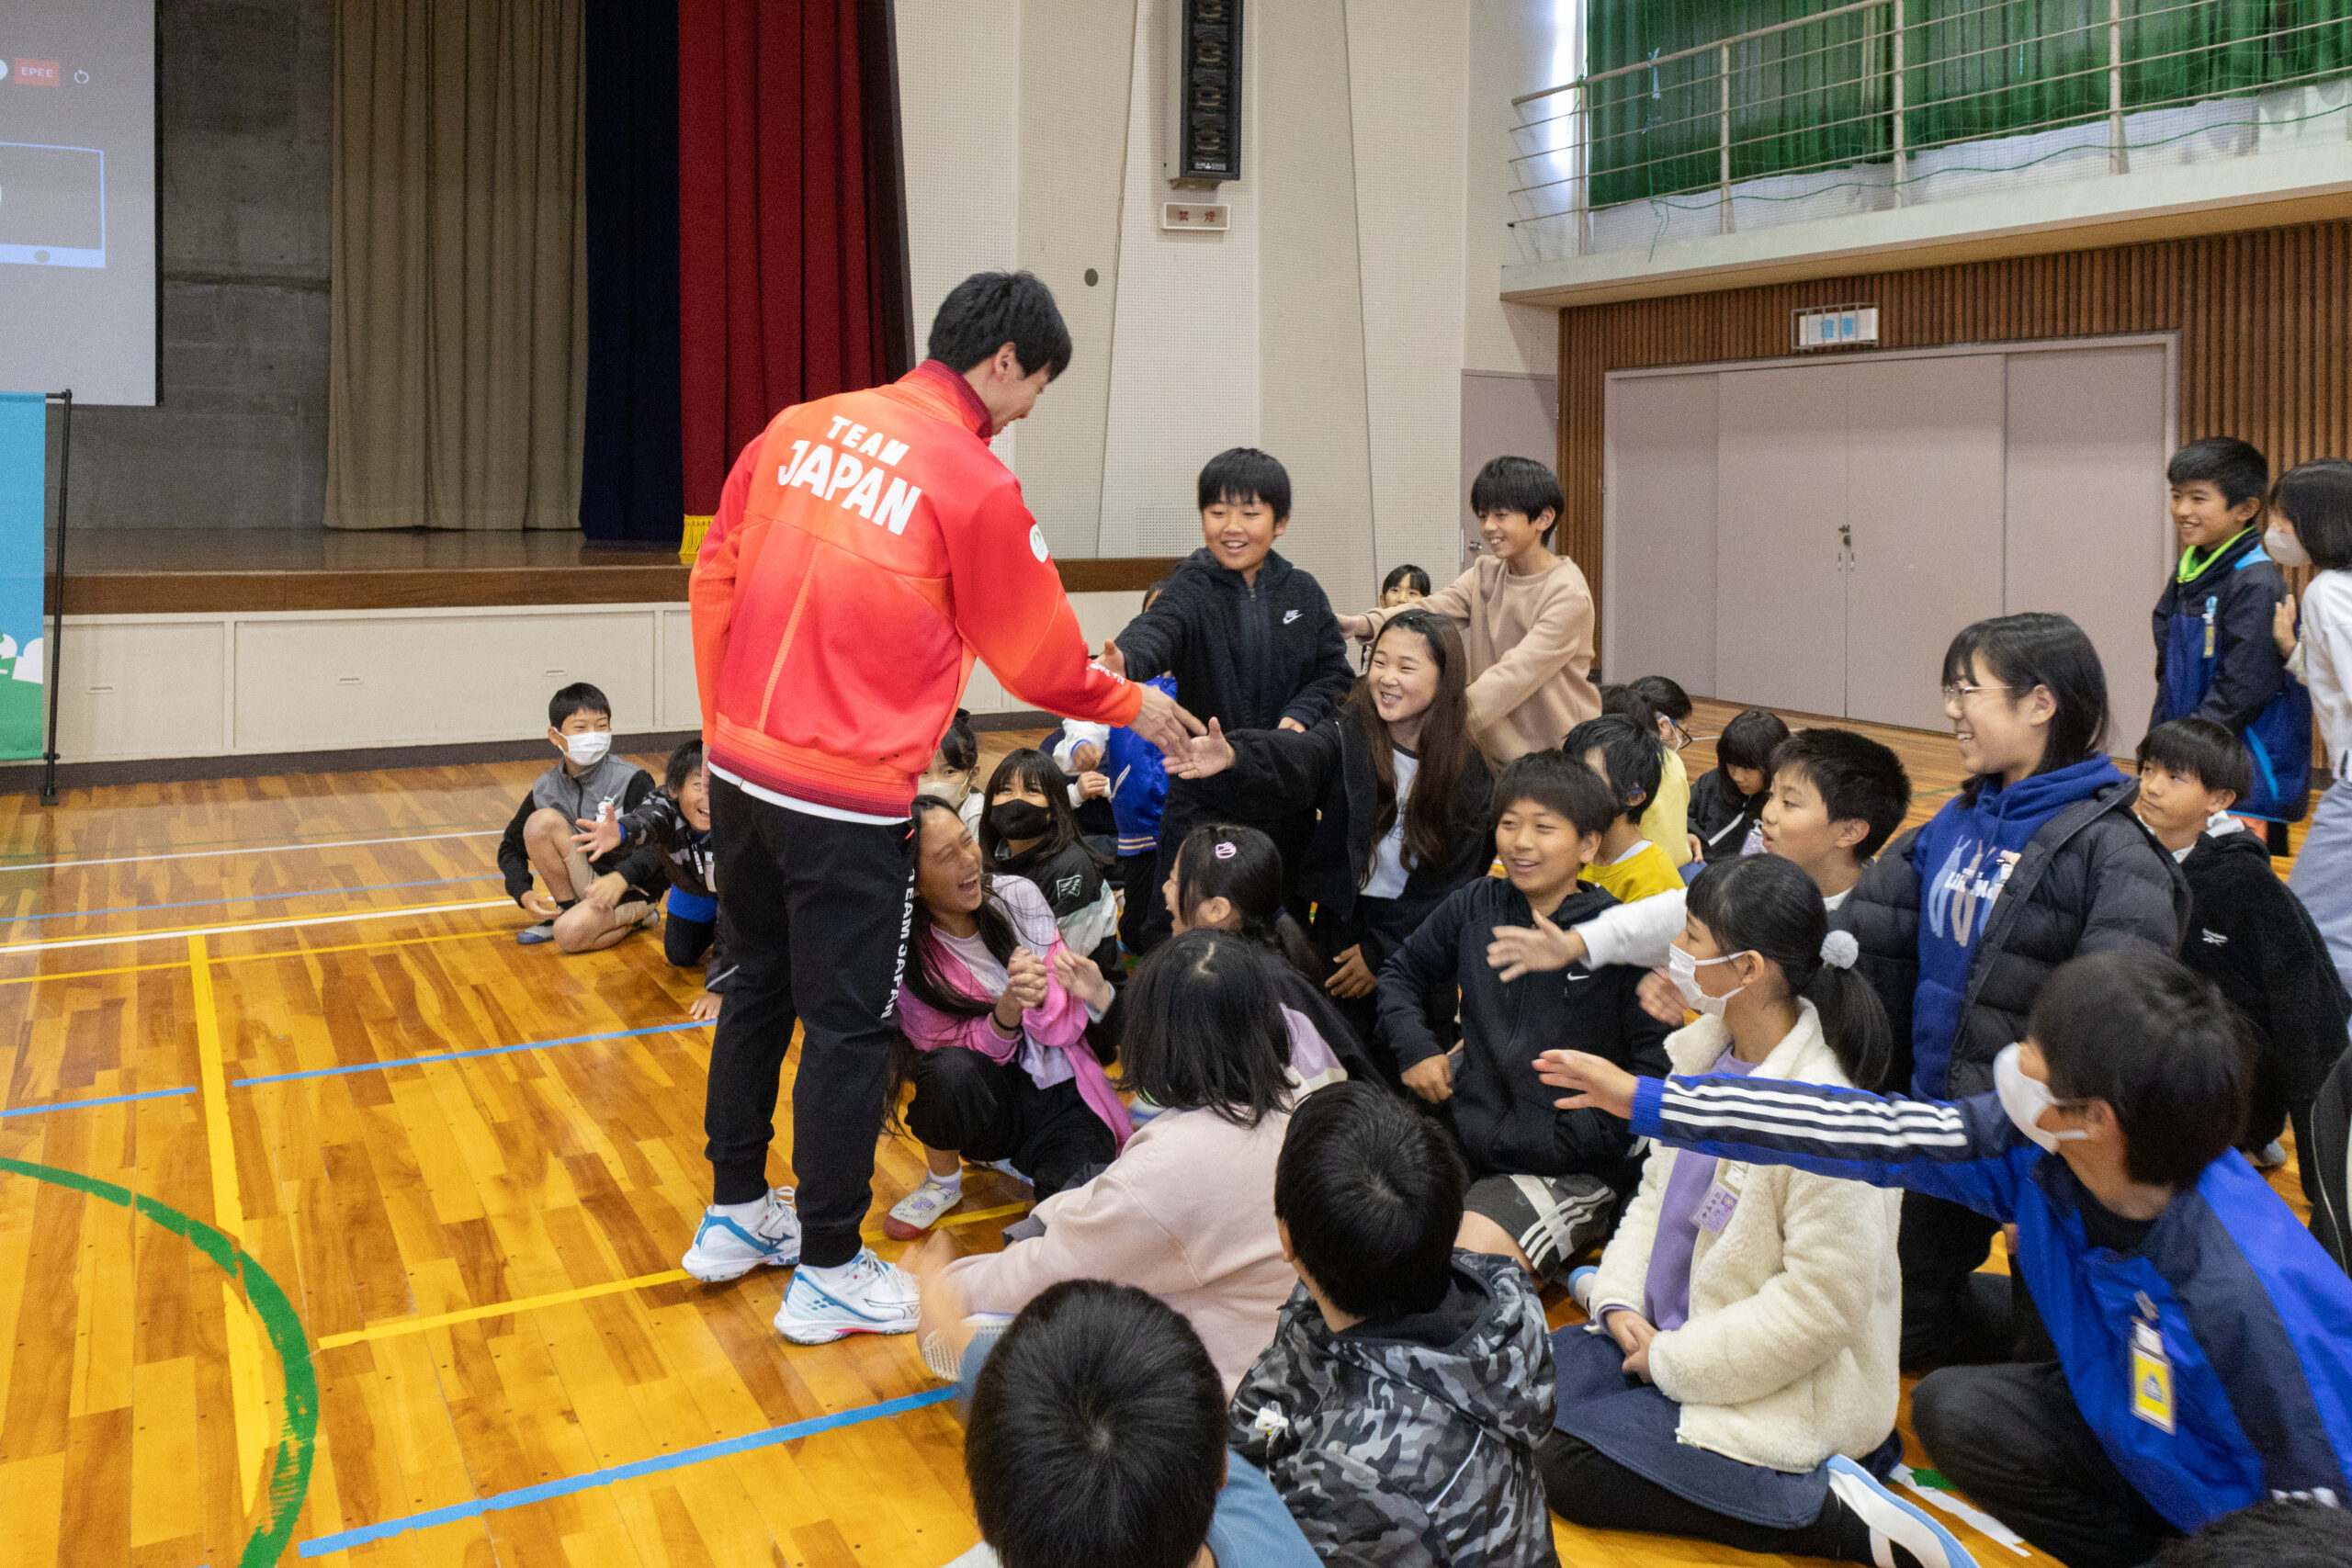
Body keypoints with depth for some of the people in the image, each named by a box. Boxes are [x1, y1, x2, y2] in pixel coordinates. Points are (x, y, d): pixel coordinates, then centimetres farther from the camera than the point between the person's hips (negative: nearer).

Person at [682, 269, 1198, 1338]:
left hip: (741, 766, 7)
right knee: (849, 1027, 7)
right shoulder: (976, 486, -11)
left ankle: (736, 1213, 37)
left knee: (759, 988, 21)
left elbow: (712, 579, 9)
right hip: (848, 800, -7)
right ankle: (827, 1269, 20)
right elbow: (1039, 656, -2)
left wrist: (725, 727, 18)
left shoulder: (799, 429, 5)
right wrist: (1137, 708, 15)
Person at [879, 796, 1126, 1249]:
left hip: (1062, 1095, 1)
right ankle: (942, 1181, -4)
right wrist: (1007, 1011, -31)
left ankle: (1020, 1160, 10)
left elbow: (1071, 1021, -6)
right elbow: (956, 1054, -12)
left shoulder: (1017, 895, -7)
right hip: (991, 1098, -1)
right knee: (950, 1070, -35)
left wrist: (1041, 995, -29)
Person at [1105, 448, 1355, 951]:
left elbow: (1335, 671, 8)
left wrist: (1301, 716, -12)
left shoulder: (1303, 593, 3)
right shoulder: (1194, 588, -8)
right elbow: (1157, 629, -29)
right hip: (1203, 797, -3)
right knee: (1177, 930, 0)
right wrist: (1124, 660, -52)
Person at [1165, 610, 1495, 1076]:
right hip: (1343, 921, 0)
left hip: (1420, 935, 0)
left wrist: (1381, 951, -10)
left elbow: (1454, 878, -7)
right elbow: (1297, 759, -35)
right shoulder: (1348, 735, -13)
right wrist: (1235, 756, -57)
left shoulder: (1468, 771, -10)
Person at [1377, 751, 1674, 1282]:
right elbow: (1401, 973, 23)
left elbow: (1658, 1063, -8)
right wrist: (1414, 1048, 7)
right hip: (1461, 1141, 5)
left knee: (1473, 1253, -29)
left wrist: (1583, 1131, -16)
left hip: (1572, 1168, -5)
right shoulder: (1474, 905, 7)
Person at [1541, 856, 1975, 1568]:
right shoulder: (1706, 1053, -1)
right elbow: (1656, 1192, 11)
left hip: (1782, 1384, -8)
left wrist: (1674, 1359, -19)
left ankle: (1834, 1509, -12)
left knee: (1569, 1467, -19)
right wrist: (1621, 1300, -4)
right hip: (1672, 1328, 9)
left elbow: (1821, 1303, -25)